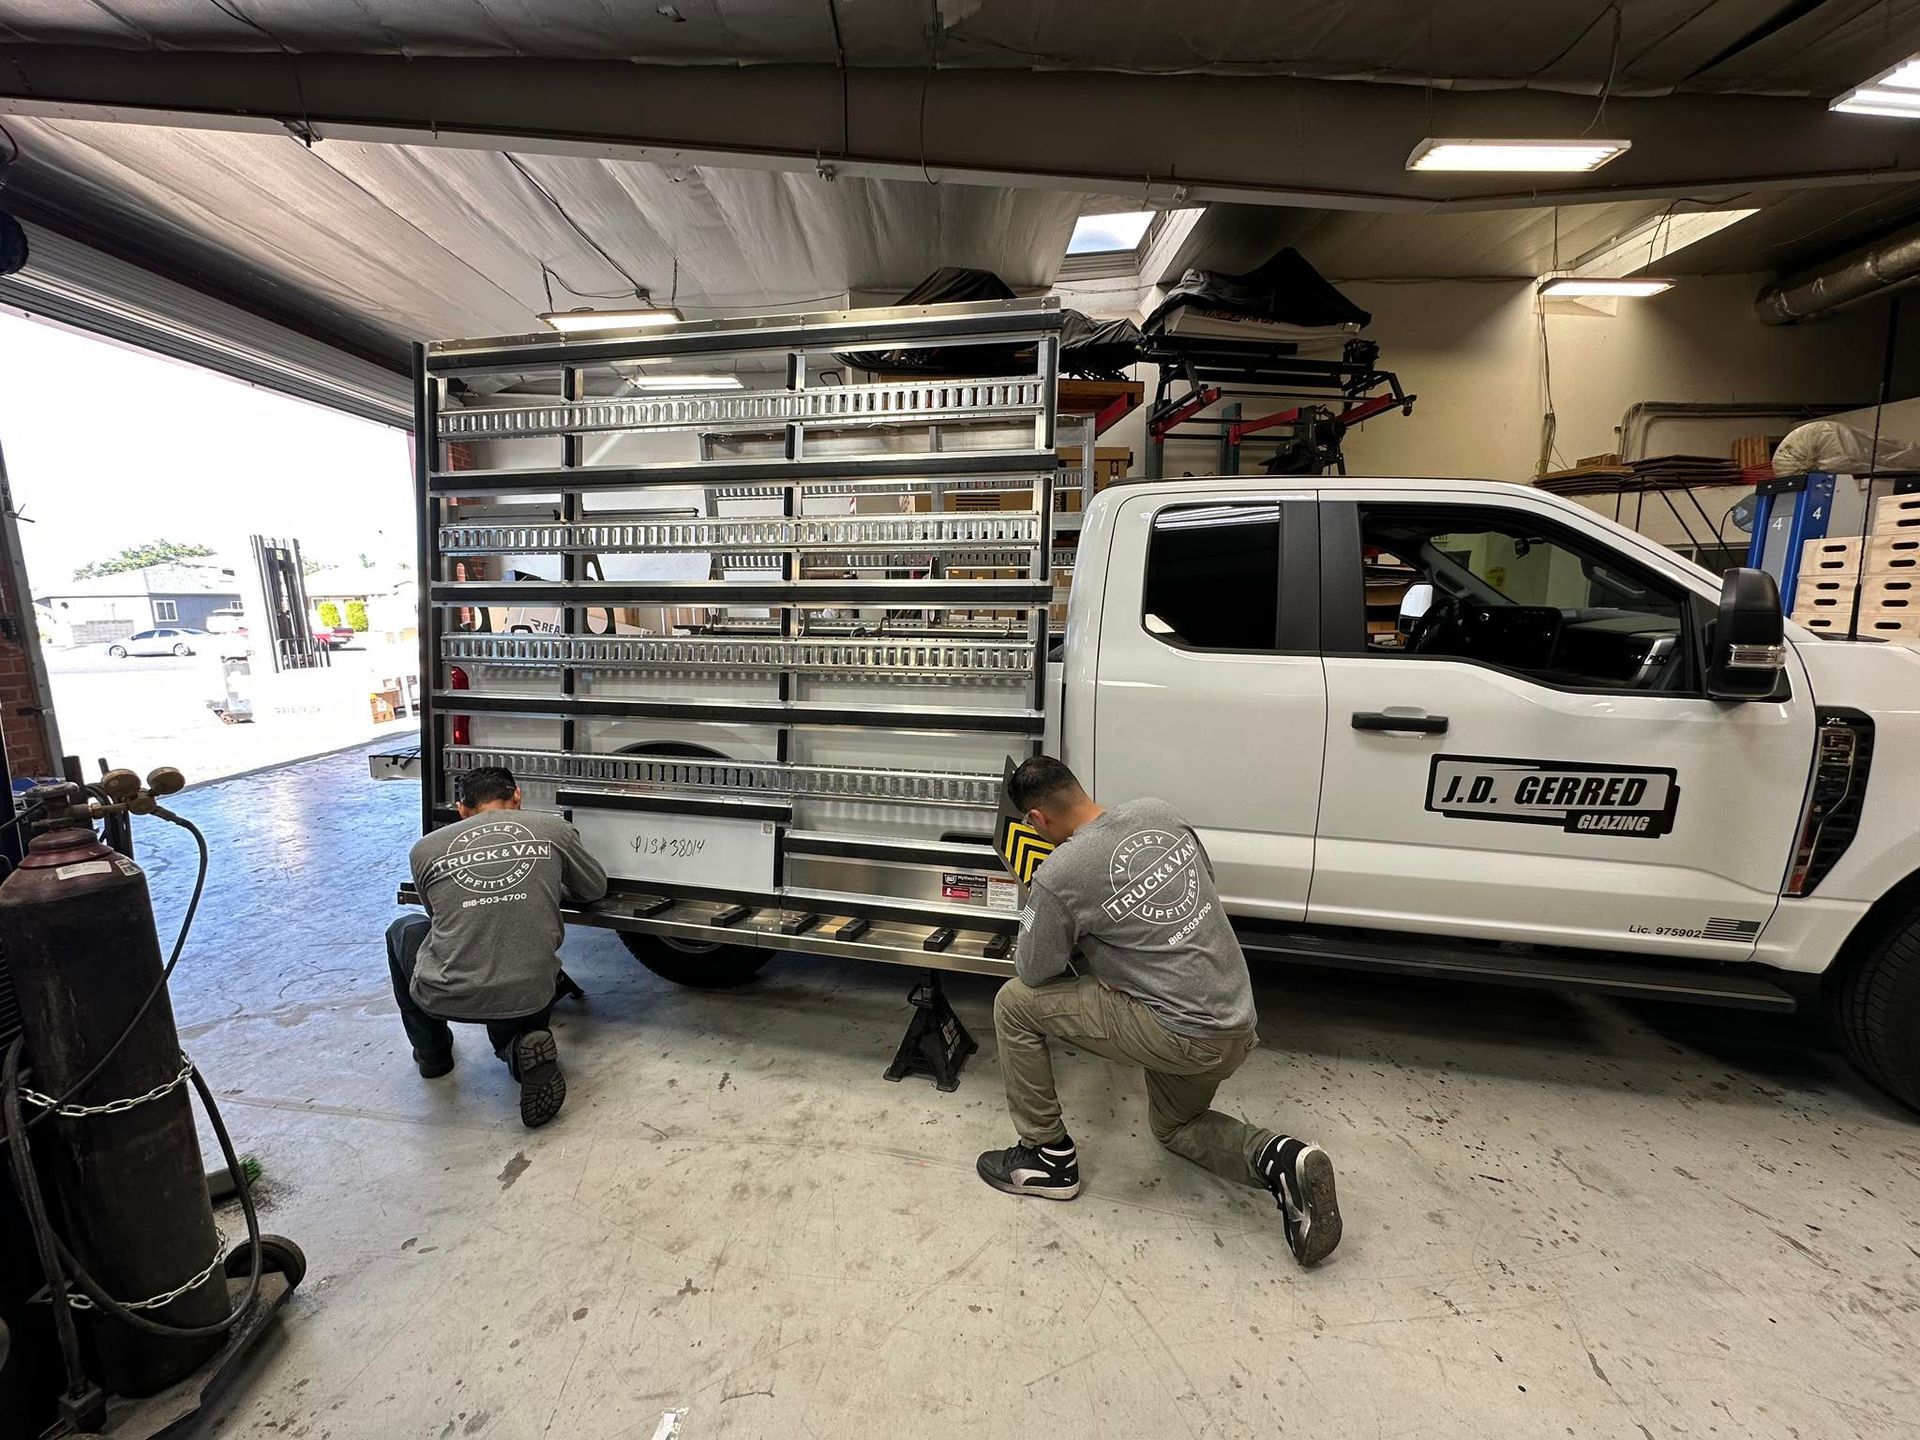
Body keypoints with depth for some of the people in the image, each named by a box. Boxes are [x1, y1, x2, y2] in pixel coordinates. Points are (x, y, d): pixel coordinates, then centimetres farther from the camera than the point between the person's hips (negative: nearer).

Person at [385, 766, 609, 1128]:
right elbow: (596, 888, 16)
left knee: (402, 931, 32)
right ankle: (520, 1046, 0)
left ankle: (431, 1051, 36)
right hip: (530, 998, 0)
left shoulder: (425, 849, 5)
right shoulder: (553, 829, 1)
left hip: (448, 998, 1)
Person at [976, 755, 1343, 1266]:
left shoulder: (1058, 877, -20)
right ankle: (1279, 1158, 9)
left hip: (1181, 1036, -8)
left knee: (1015, 1003, 2)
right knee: (1174, 1126, 34)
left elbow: (1034, 972, -6)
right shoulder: (1157, 811, -1)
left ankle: (1049, 1157, 14)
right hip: (1239, 1024, 8)